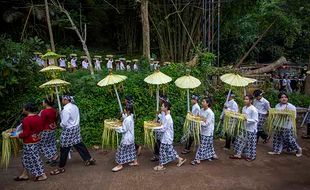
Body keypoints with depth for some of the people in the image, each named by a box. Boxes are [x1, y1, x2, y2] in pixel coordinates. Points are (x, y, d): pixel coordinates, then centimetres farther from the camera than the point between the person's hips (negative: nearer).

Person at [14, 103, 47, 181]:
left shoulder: (26, 120, -23)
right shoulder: (38, 117, 2)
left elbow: (26, 133, -21)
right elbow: (41, 128, 11)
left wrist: (19, 135, -5)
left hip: (29, 143, -9)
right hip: (37, 140, 9)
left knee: (33, 159, 3)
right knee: (27, 158, 21)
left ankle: (42, 175, 11)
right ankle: (25, 174, 32)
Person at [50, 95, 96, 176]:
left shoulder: (66, 109, -22)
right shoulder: (75, 106, 4)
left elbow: (64, 123, -21)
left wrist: (61, 124, 1)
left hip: (68, 130, -8)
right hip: (76, 128, 9)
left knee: (64, 149, 3)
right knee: (79, 144, 17)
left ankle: (61, 167, 15)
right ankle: (89, 159, 23)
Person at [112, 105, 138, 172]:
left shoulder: (127, 119, -26)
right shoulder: (131, 117, 3)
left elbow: (124, 130, -23)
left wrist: (117, 129, -12)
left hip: (126, 138, -10)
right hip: (131, 137, 10)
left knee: (122, 150, 1)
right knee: (131, 149, 19)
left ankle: (120, 165, 11)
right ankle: (135, 162, 30)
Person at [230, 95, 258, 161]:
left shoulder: (253, 109, -18)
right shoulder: (244, 108, 5)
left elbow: (255, 120, -18)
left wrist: (247, 119, -28)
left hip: (251, 129, -7)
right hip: (243, 128, 8)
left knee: (250, 143, 6)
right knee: (240, 140, 11)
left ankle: (251, 156, 24)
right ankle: (238, 154, 22)